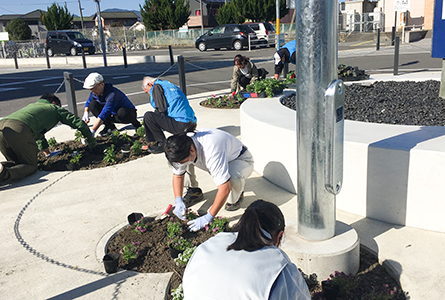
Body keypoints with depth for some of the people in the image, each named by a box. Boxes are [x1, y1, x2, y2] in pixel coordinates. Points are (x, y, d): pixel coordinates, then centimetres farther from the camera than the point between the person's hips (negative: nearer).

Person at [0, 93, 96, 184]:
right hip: (19, 130, -7)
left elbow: (38, 132, 54)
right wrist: (91, 141, 38)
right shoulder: (54, 108, 25)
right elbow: (79, 123, 23)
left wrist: (47, 152, 62)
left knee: (16, 163, 22)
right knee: (31, 166, 4)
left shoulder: (31, 106, 43)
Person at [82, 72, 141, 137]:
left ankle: (136, 124, -10)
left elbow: (103, 114, -40)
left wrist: (92, 131, -42)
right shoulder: (94, 92, -9)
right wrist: (86, 113, -12)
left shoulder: (112, 94, -34)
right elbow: (88, 103, 11)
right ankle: (110, 126, -6)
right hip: (113, 114, 7)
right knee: (93, 104, -12)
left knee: (121, 112, -43)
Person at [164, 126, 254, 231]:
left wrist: (208, 217, -40)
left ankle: (235, 199, -5)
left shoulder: (211, 150, -43)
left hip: (242, 159, -8)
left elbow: (225, 189, -44)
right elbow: (177, 174, -3)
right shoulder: (182, 150, -20)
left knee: (234, 178, -40)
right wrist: (178, 201, -17)